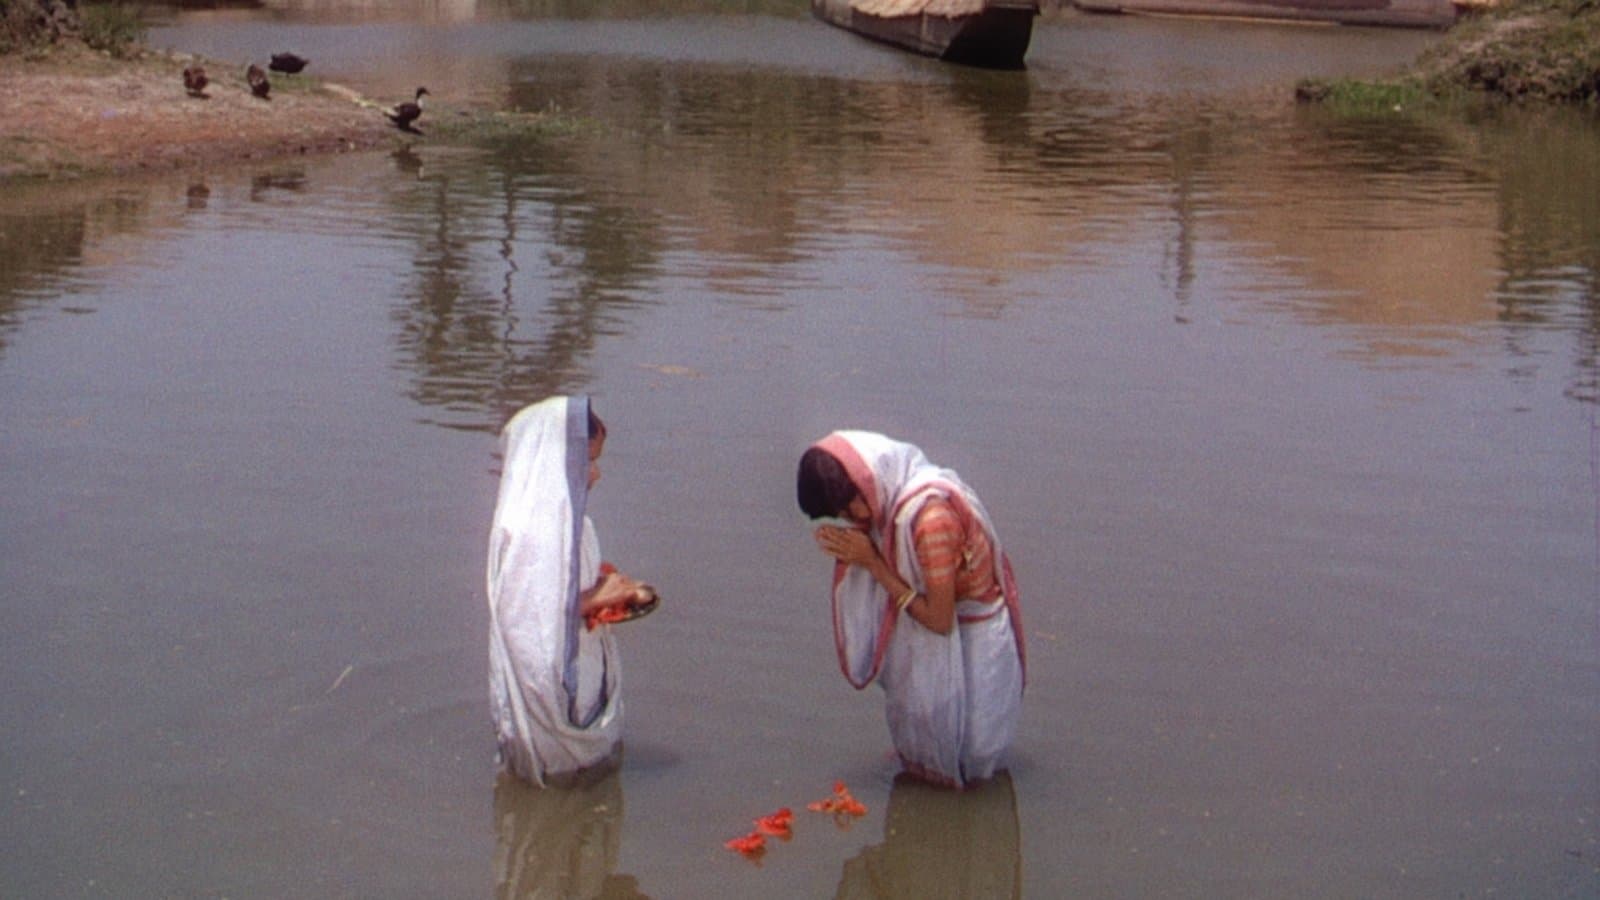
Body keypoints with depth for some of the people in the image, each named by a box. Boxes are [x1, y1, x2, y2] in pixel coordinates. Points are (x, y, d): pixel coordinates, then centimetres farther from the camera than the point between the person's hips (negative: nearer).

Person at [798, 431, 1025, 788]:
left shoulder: (929, 516, -36)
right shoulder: (893, 497, -9)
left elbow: (939, 618, -29)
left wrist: (871, 562, -27)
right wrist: (856, 554, -16)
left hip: (971, 645, -7)